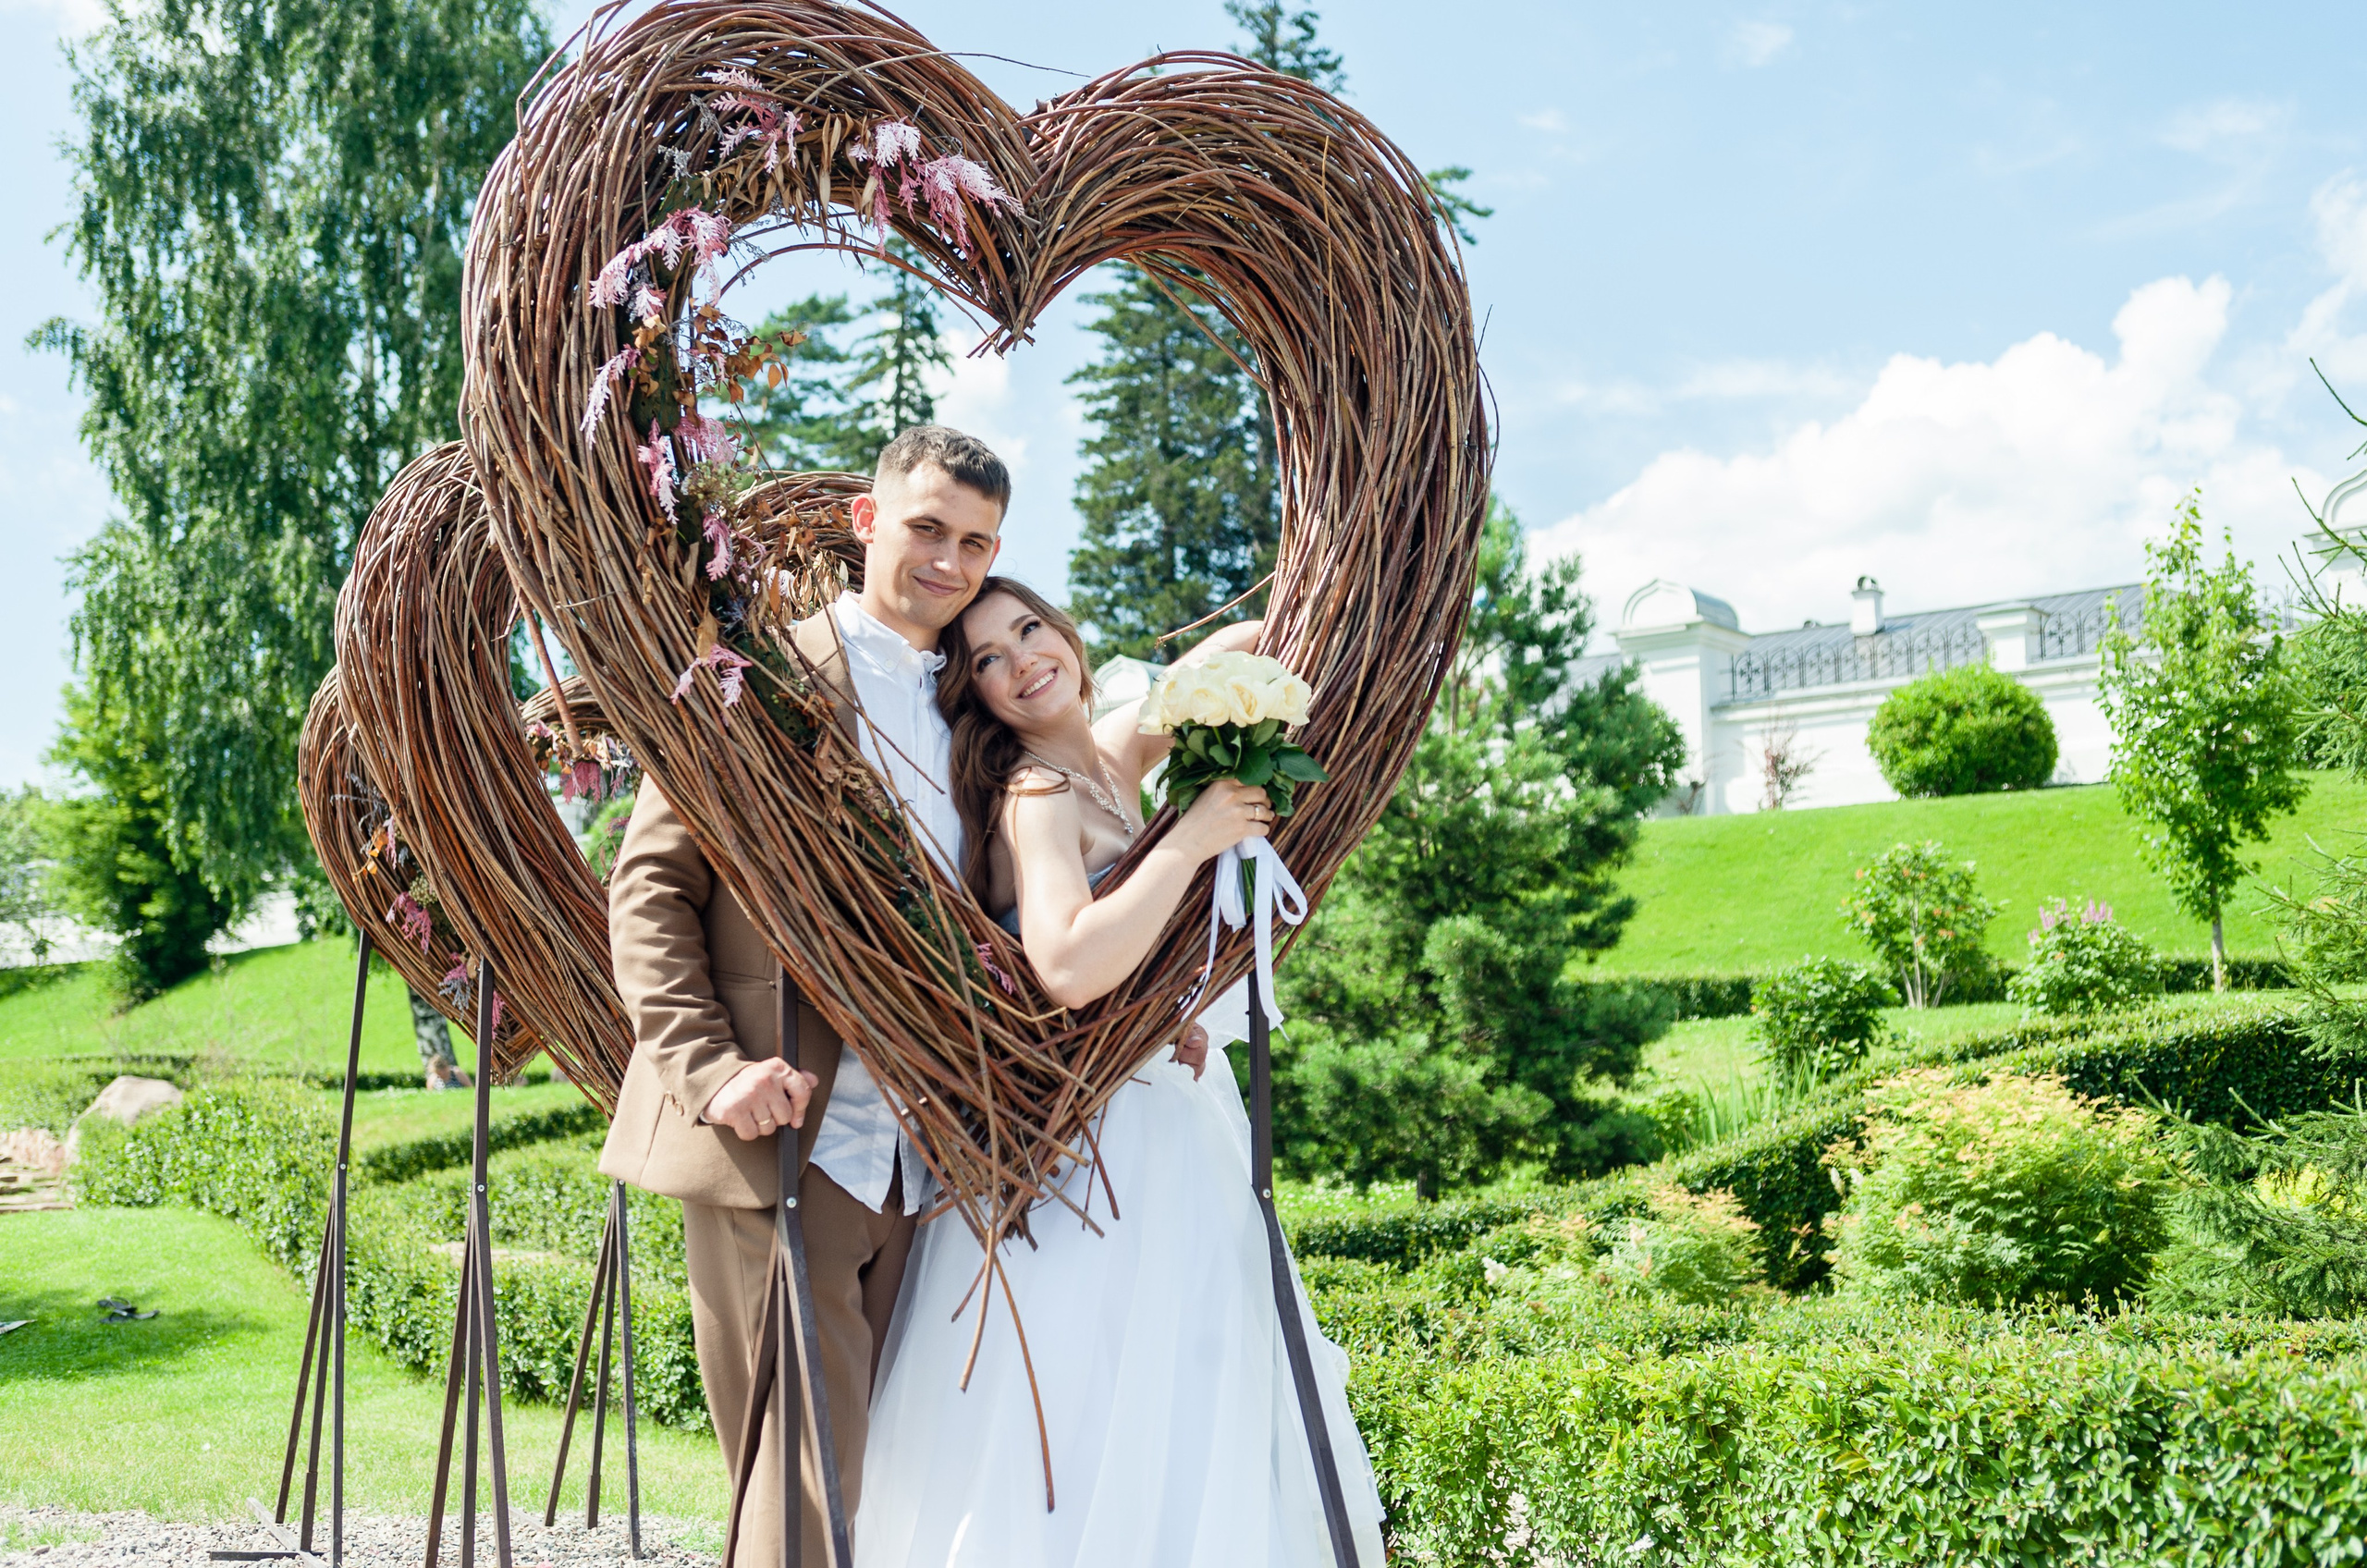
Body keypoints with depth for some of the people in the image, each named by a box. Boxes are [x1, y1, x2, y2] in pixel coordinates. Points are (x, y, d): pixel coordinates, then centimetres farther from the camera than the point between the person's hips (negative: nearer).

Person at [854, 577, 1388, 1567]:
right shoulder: (1036, 794, -16)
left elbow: (1193, 675, 24)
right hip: (1087, 1138, -8)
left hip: (1169, 1105, 8)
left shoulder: (1112, 756, 7)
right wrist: (1192, 838, -24)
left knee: (1206, 1427, 13)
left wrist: (1264, 636, 3)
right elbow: (1070, 969, -31)